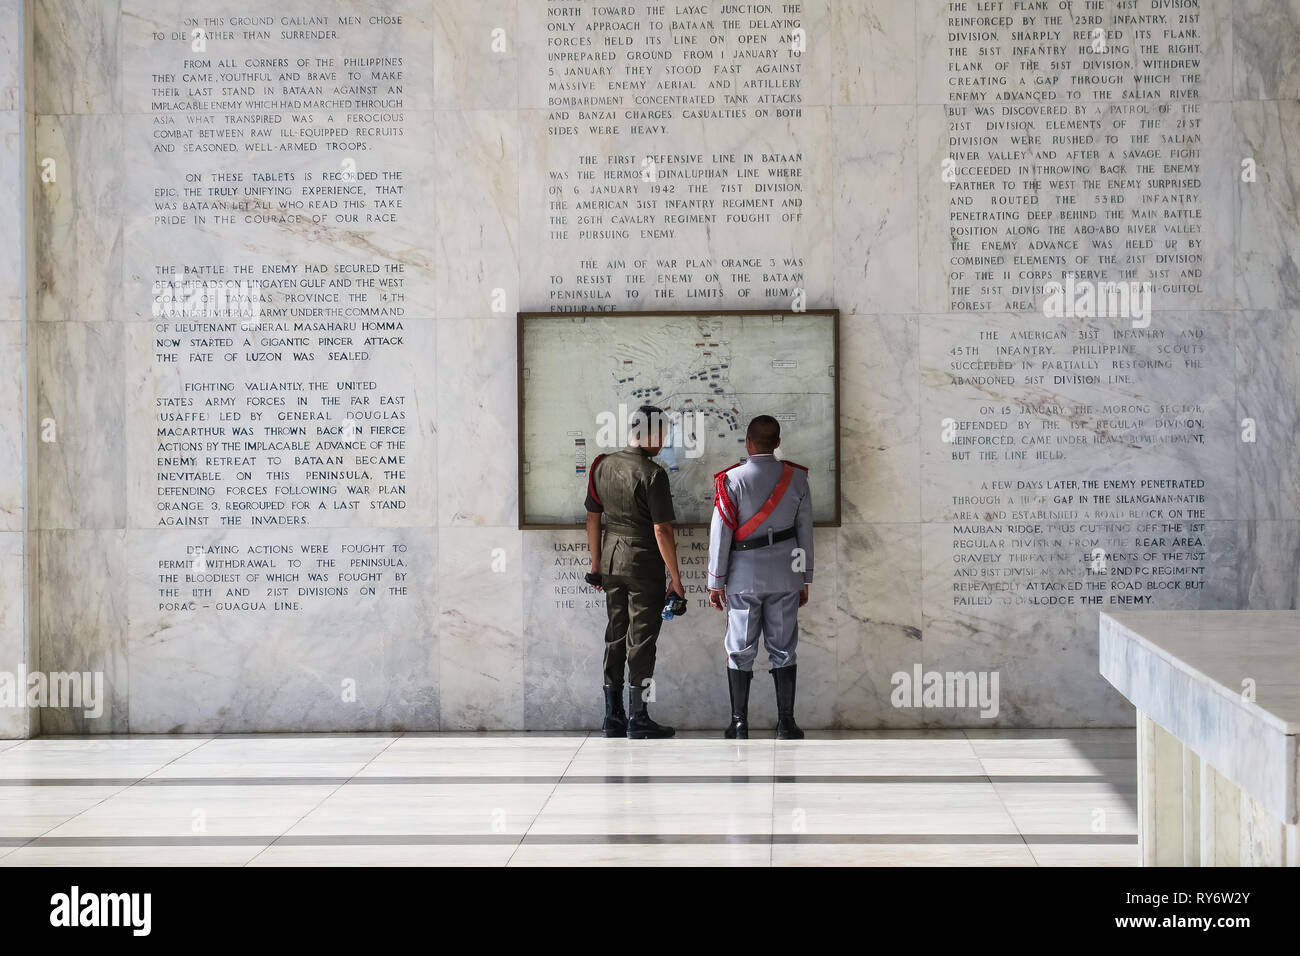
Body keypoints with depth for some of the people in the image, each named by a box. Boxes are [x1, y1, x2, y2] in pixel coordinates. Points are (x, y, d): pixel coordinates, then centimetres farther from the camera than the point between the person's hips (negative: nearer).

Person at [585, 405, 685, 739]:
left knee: (615, 636, 12)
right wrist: (675, 578, -11)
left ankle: (613, 718, 16)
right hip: (643, 564, -6)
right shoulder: (652, 474, -16)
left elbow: (592, 517, 10)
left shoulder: (603, 466, 5)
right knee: (641, 640, 0)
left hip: (611, 561, 6)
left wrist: (596, 564, 18)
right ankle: (638, 720, 4)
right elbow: (662, 530, -17)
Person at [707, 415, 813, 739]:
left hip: (743, 578, -2)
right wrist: (805, 579, 14)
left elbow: (720, 534, -8)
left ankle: (740, 725, 8)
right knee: (783, 649, 8)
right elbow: (805, 532, 5)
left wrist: (715, 582, 0)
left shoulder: (732, 480, -9)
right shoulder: (797, 478, 0)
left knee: (740, 652, 6)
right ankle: (786, 725, 8)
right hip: (785, 578, 2)